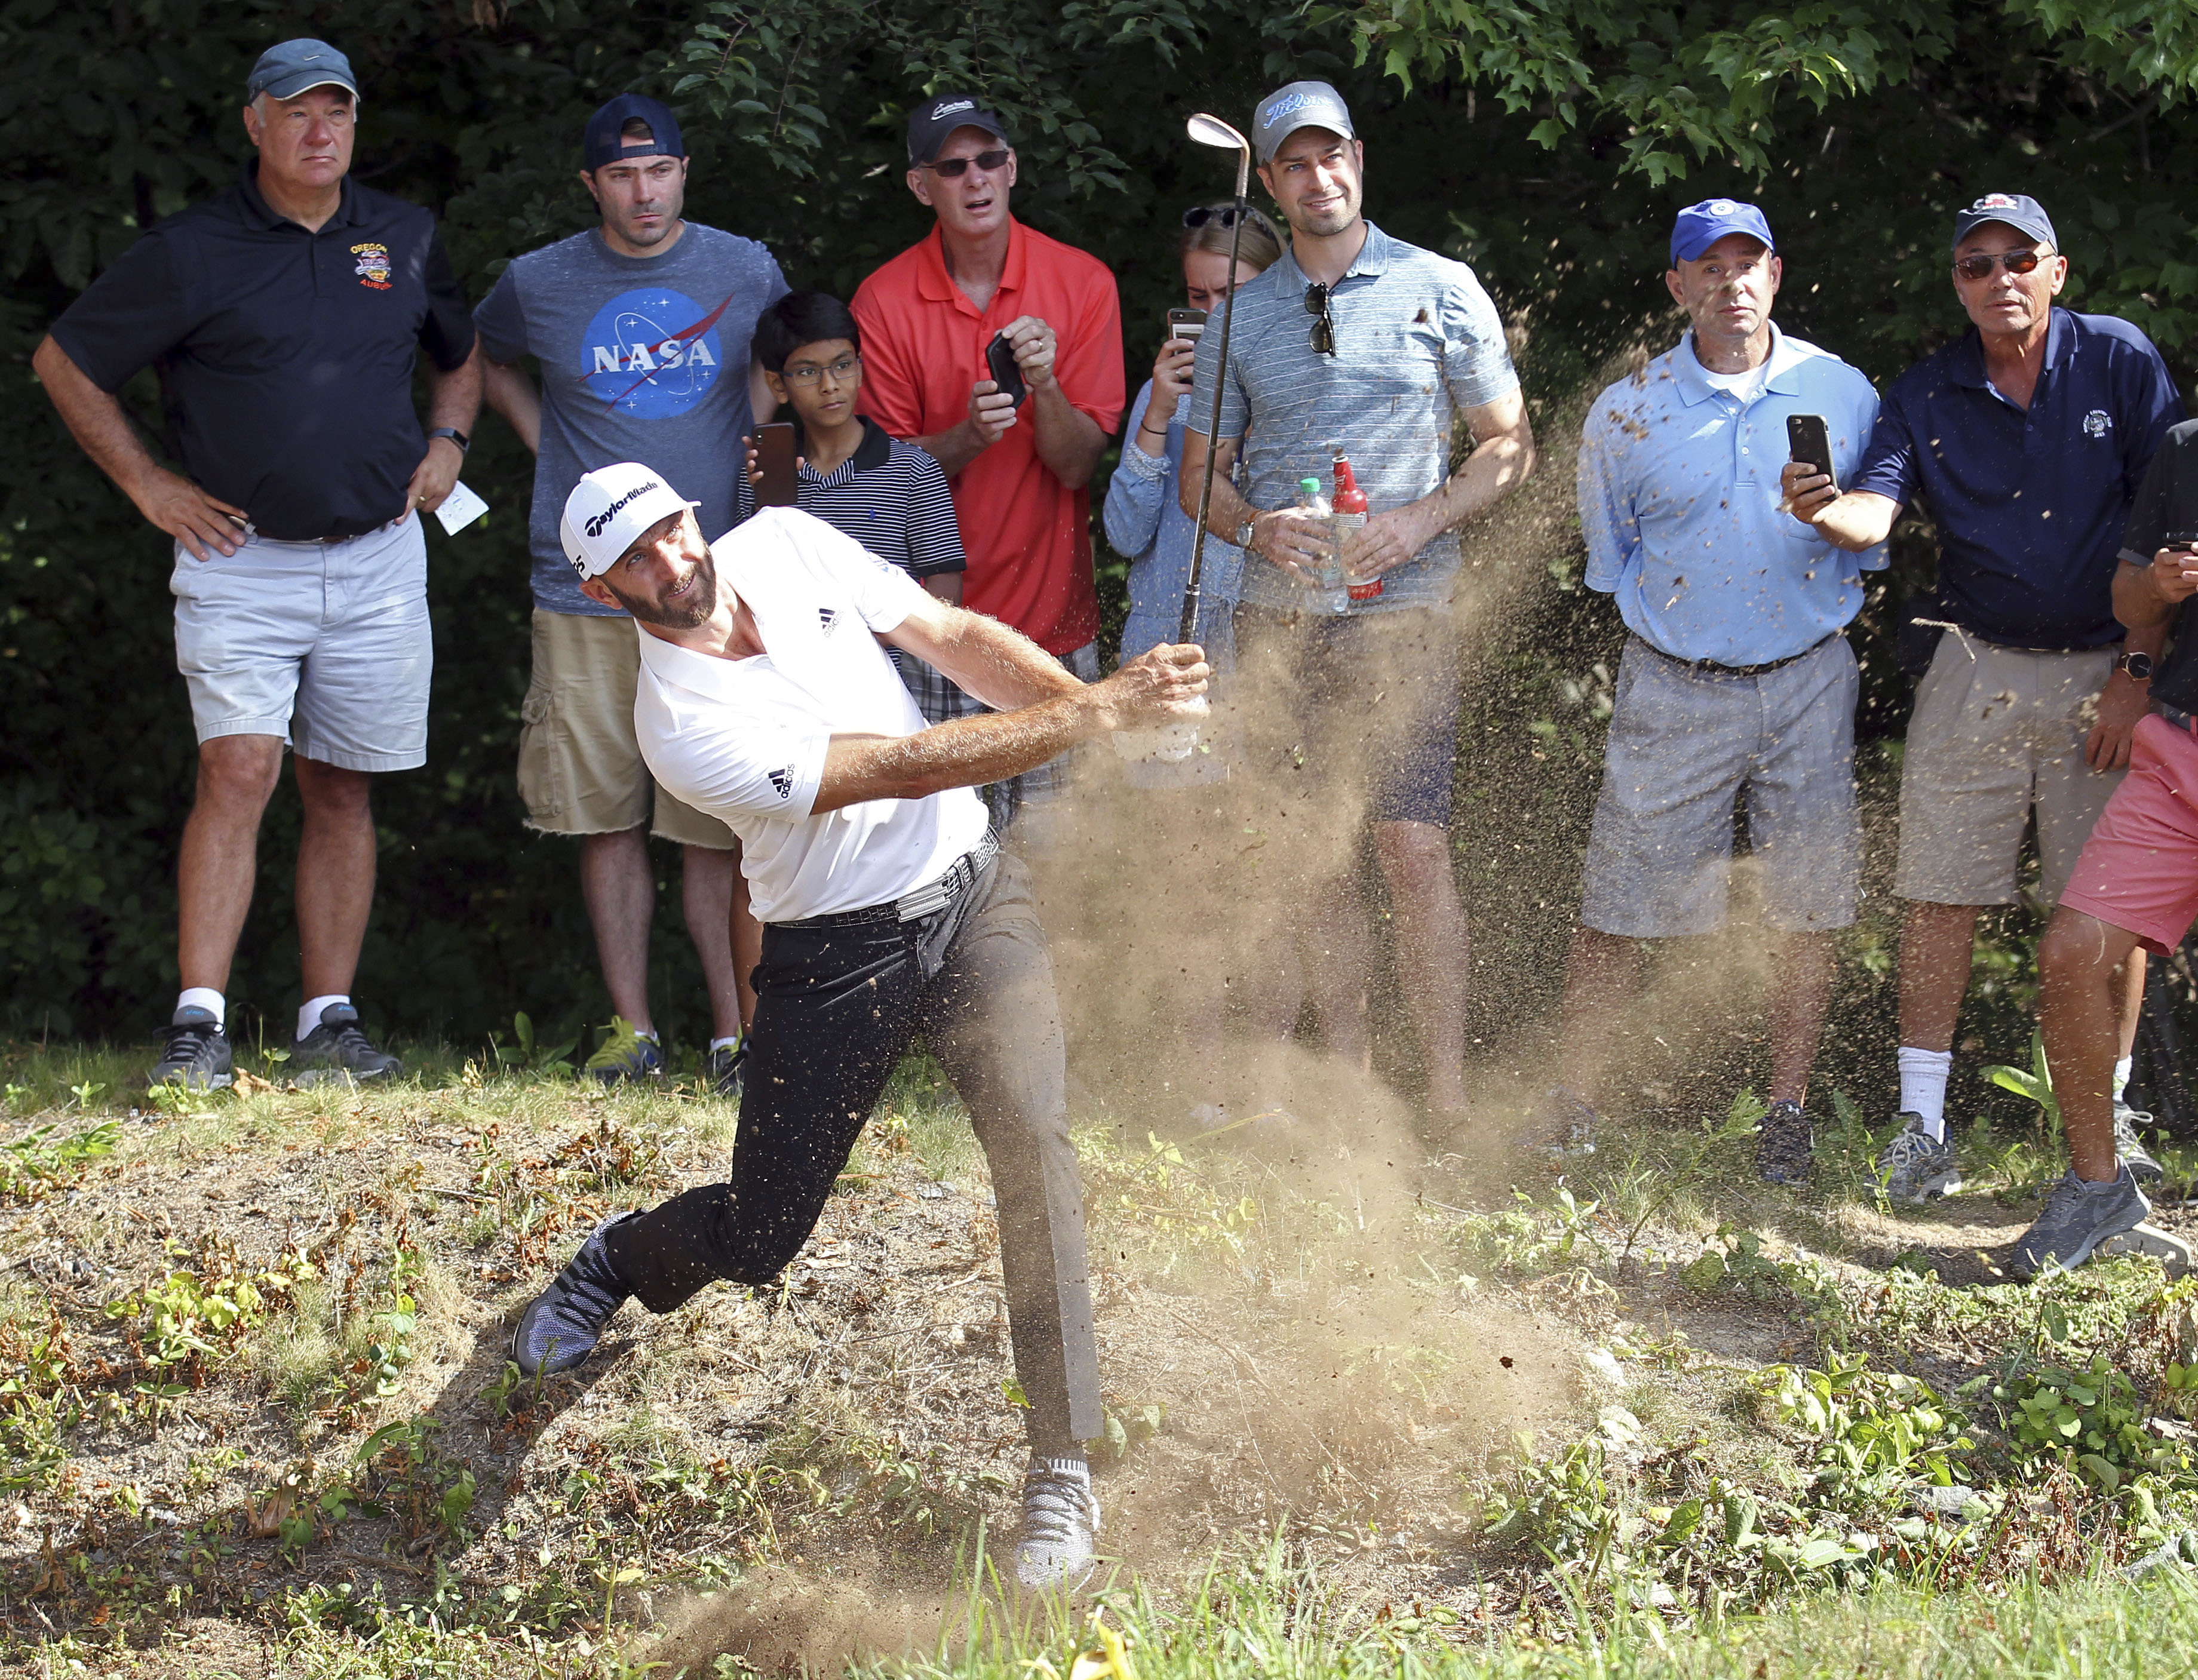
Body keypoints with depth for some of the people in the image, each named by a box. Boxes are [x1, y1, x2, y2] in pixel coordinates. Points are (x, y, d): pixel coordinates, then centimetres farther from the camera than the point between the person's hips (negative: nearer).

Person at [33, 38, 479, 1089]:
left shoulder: (407, 240, 9)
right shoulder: (190, 253, -4)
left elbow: (464, 350, 28)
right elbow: (65, 363, 4)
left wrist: (447, 439, 11)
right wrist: (149, 486, 1)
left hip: (377, 563, 4)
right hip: (241, 561, -4)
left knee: (342, 794, 6)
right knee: (239, 772, -16)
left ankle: (329, 1024, 11)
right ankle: (198, 1028, -18)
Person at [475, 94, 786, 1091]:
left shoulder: (745, 273, 4)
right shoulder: (540, 284, 5)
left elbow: (777, 407, 16)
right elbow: (484, 357, 26)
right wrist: (543, 439, 11)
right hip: (585, 591, 1)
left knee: (717, 829, -4)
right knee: (608, 821, 3)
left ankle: (737, 1032, -1)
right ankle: (632, 1029, 10)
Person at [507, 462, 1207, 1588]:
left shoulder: (786, 544, -2)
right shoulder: (682, 725, -21)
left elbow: (957, 641, 2)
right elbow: (905, 768, -26)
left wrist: (1102, 700, -14)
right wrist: (1094, 713, -29)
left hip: (971, 891, 3)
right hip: (835, 957, -3)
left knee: (1029, 1129, -22)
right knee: (756, 1241, 5)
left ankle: (1063, 1469, -20)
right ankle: (625, 1260, 45)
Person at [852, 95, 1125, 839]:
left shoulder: (1081, 283, -1)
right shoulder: (883, 302, -2)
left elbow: (1076, 464, -4)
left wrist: (1045, 385, -23)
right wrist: (969, 436, -20)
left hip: (1050, 612, 1)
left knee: (1046, 839, 1)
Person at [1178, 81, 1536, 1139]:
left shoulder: (1441, 290, 5)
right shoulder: (1238, 317, 11)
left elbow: (1509, 446, 7)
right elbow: (1199, 476, 15)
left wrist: (1419, 520, -10)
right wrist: (1258, 528, -7)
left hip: (1403, 610, -3)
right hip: (1279, 617, 3)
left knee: (1412, 847, -11)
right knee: (1310, 862, 4)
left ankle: (1448, 1100, -9)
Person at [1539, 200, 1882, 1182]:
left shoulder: (1841, 394, 1)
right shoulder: (1626, 414, -1)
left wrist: (1822, 630, 2)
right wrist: (1665, 633, 8)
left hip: (1807, 684, 1)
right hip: (1673, 688, -1)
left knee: (1809, 910, 2)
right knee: (1617, 909, -2)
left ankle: (1787, 1117, 14)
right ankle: (1568, 1112, 8)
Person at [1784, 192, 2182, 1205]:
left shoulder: (2120, 363, -3)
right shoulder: (1925, 396, 2)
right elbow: (1874, 513, -13)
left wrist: (2139, 669, -8)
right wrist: (1827, 510, -37)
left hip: (2106, 675, -1)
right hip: (1979, 670, 1)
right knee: (1940, 896, -2)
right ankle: (1921, 1124, 5)